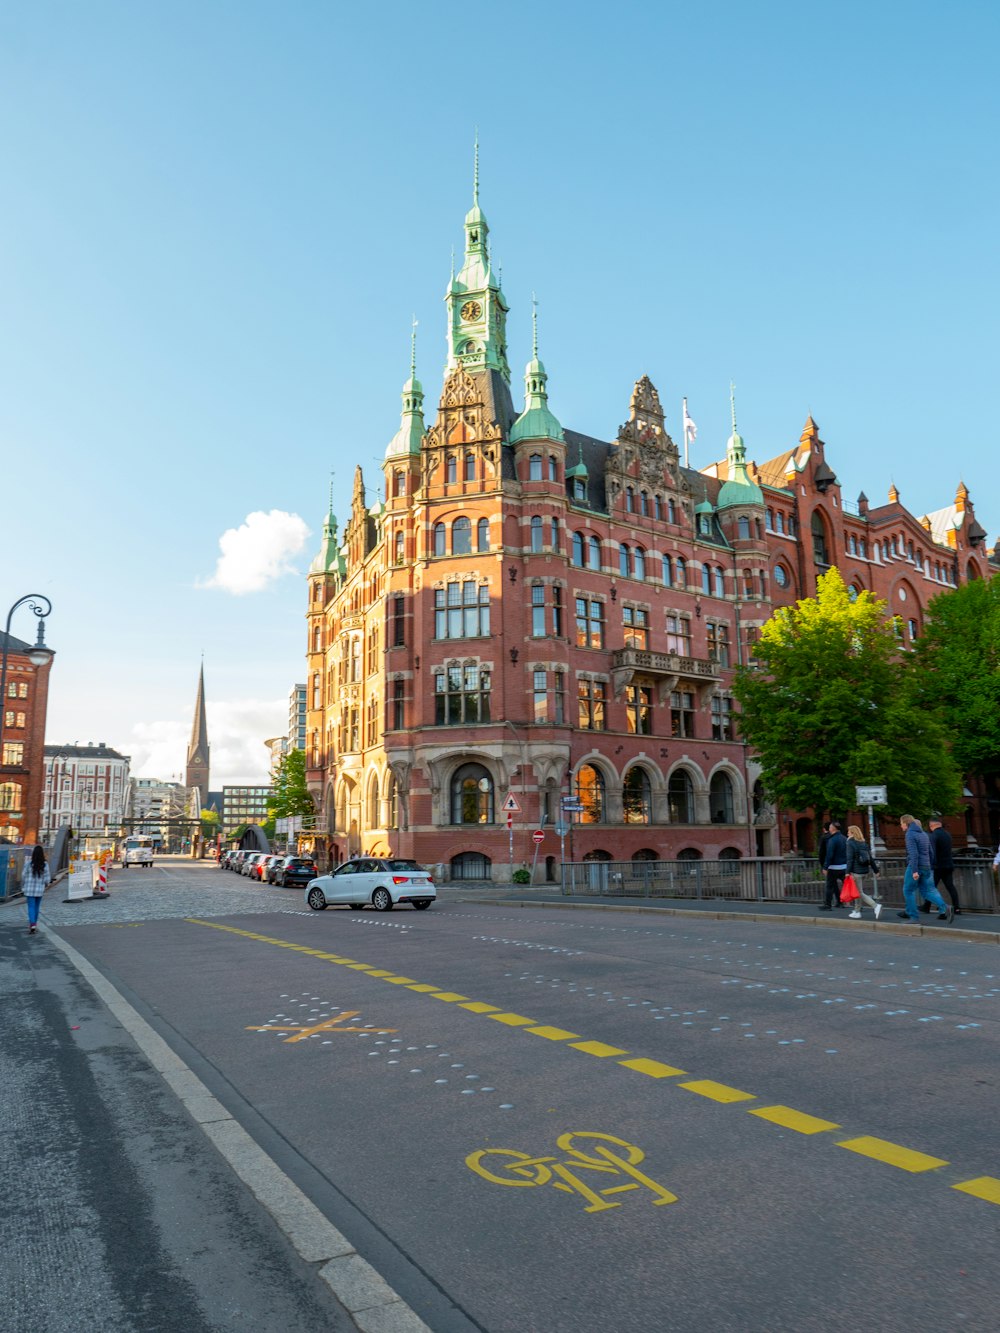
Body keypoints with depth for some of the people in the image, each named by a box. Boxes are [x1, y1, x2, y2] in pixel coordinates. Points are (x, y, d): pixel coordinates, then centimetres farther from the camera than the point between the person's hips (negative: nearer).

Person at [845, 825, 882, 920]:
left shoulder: (850, 843, -11)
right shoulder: (864, 843, 10)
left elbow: (850, 859, -17)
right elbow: (871, 858, 11)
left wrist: (848, 872, -16)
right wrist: (875, 871, 15)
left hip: (856, 872, -8)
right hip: (865, 871, 8)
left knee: (860, 893, -3)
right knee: (858, 891, 17)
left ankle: (876, 906, -18)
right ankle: (857, 912, 22)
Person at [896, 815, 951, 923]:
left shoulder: (910, 834, -11)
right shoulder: (923, 833, 16)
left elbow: (913, 853, -20)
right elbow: (930, 852, 19)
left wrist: (914, 870, -23)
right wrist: (929, 868, 25)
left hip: (915, 866, -8)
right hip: (926, 867, 8)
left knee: (908, 890, 6)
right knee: (927, 890, 10)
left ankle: (913, 916, 8)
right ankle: (944, 908, -9)